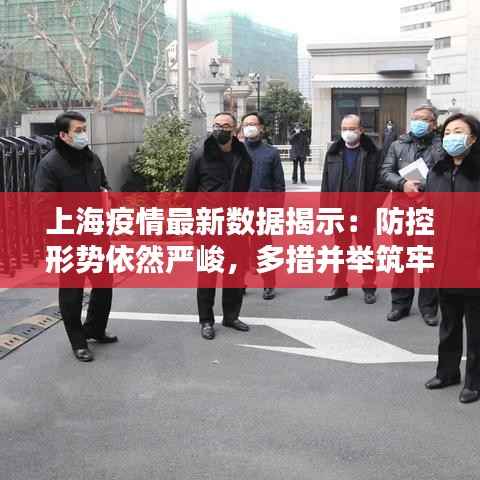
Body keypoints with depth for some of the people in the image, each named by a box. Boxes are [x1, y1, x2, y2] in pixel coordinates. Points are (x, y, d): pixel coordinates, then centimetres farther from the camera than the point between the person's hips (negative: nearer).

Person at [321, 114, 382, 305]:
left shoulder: (372, 153, -3)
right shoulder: (333, 153, 8)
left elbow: (380, 181, -5)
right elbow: (326, 182, 9)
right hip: (339, 210, 3)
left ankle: (369, 288, 15)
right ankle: (340, 286, 22)